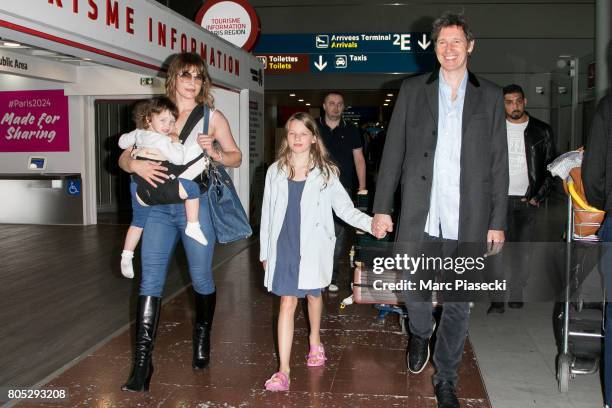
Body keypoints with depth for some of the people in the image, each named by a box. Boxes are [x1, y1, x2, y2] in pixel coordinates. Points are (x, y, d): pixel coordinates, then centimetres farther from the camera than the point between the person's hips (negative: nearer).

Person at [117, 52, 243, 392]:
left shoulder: (212, 117, 6)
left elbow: (236, 158, 11)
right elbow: (124, 156, 8)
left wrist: (214, 152, -10)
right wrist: (136, 164, -15)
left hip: (196, 205, -1)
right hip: (159, 207, 2)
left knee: (201, 278, 7)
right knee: (150, 281, -4)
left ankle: (203, 337, 34)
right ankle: (142, 361, 0)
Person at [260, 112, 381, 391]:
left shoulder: (325, 173, -2)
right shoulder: (275, 172, 3)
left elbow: (345, 209, -4)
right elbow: (267, 214, 7)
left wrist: (370, 223, -21)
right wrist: (265, 251, 8)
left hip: (312, 247, 0)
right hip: (284, 247, 1)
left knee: (313, 294, 18)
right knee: (287, 302, -1)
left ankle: (315, 340, 47)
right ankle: (283, 370, 1)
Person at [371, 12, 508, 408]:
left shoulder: (490, 96, 7)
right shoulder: (412, 90, 7)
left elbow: (499, 163, 6)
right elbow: (393, 151, 5)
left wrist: (498, 222, 2)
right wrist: (382, 208, 0)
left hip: (468, 220, 0)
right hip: (419, 215, 0)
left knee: (458, 304, 8)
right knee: (414, 290, 5)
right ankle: (420, 335, 40)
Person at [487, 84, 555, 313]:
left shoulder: (541, 131, 6)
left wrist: (539, 196, -4)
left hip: (528, 200, 1)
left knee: (524, 249, 1)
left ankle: (517, 294, 13)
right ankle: (498, 299, -3)